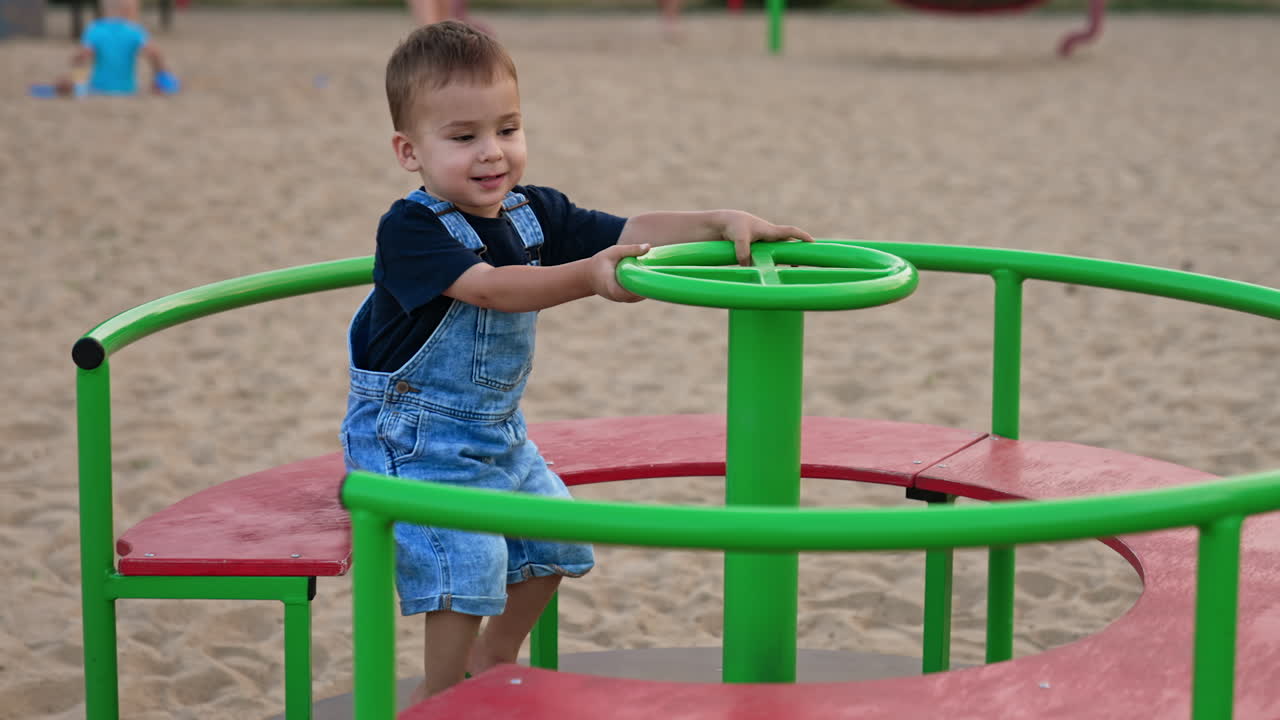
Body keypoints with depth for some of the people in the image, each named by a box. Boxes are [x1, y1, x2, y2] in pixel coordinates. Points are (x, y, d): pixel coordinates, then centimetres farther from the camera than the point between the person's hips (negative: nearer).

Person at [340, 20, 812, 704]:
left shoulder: (532, 213, 0)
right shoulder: (409, 230, -23)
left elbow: (628, 233, -3)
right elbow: (488, 287, -36)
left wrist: (722, 223, -17)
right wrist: (588, 275, -49)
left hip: (497, 429, 8)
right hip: (415, 435, -8)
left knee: (551, 535, 15)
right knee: (465, 554, -19)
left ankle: (492, 661, 36)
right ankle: (439, 694, 1)